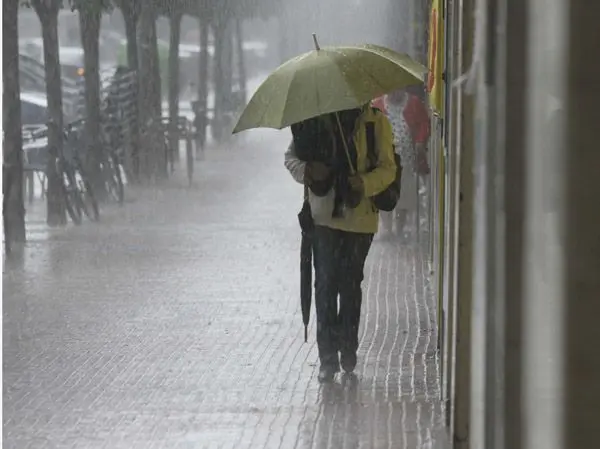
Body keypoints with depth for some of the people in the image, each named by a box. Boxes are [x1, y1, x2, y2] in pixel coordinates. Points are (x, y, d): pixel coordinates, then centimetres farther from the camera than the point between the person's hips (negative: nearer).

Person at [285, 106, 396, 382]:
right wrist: (307, 171, -15)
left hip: (360, 217, -1)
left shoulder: (376, 123, -2)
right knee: (325, 284, -3)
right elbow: (291, 156, 7)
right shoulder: (316, 118, 2)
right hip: (324, 217, 1)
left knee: (350, 285, 8)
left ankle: (348, 350, 22)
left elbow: (387, 169, -5)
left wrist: (365, 183, -25)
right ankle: (327, 357, 1)